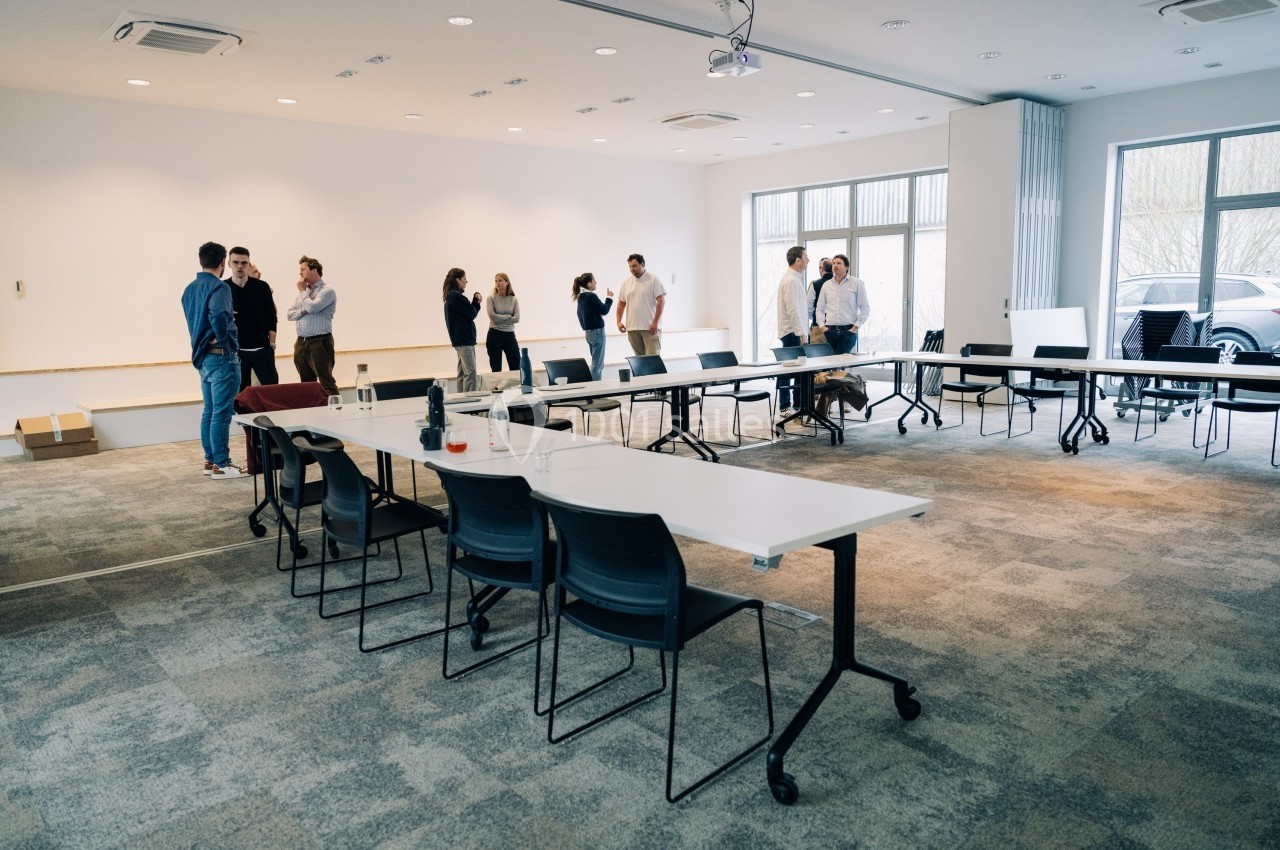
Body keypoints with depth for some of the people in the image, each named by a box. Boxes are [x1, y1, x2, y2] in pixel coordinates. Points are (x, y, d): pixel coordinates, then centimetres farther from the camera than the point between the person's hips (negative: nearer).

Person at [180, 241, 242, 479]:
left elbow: (194, 319, 17)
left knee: (209, 411, 14)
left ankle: (210, 460, 20)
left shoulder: (190, 288, 12)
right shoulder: (219, 287, -14)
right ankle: (221, 465, 0)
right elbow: (219, 316, -30)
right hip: (222, 357, -9)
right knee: (222, 413, -4)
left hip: (202, 357, 9)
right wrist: (222, 337, -16)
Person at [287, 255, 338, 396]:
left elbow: (312, 307, -20)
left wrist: (302, 291, -3)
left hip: (320, 342, -8)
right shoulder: (304, 291, 17)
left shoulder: (327, 290, -6)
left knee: (326, 382, -10)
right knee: (306, 384, 11)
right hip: (301, 342, 8)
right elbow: (290, 314, 13)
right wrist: (303, 311, -7)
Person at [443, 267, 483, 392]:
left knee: (463, 373, 12)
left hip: (461, 339, 10)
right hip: (464, 339, -10)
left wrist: (476, 301, 1)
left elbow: (468, 312, 16)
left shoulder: (452, 296, 16)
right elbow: (471, 314, -14)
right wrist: (476, 302, 5)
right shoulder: (456, 296, -15)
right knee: (471, 373, -12)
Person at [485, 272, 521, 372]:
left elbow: (516, 318, -7)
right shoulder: (491, 298, -2)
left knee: (516, 367, 1)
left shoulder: (514, 299, 5)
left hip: (509, 335, 2)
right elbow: (492, 317, -14)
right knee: (496, 369, 3)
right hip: (494, 335, -2)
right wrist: (509, 316, -6)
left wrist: (500, 319, -11)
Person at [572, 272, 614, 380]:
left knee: (596, 362, 15)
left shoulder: (581, 297, 10)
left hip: (588, 331, 9)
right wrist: (609, 297, -2)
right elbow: (604, 311, -12)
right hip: (597, 331, -9)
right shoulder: (591, 296, -15)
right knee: (597, 363, -5)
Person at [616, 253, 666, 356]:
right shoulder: (626, 283, 11)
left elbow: (661, 301, -9)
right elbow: (621, 304, 18)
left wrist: (655, 322, -16)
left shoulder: (653, 280, -4)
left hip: (650, 327, -5)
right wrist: (619, 322, 7)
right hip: (632, 328, 5)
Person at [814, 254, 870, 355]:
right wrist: (822, 326, 2)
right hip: (830, 331, 3)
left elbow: (865, 308, 1)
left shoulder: (857, 284, 3)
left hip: (848, 330, -3)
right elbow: (819, 308, 16)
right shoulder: (826, 285, 12)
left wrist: (856, 327, -6)